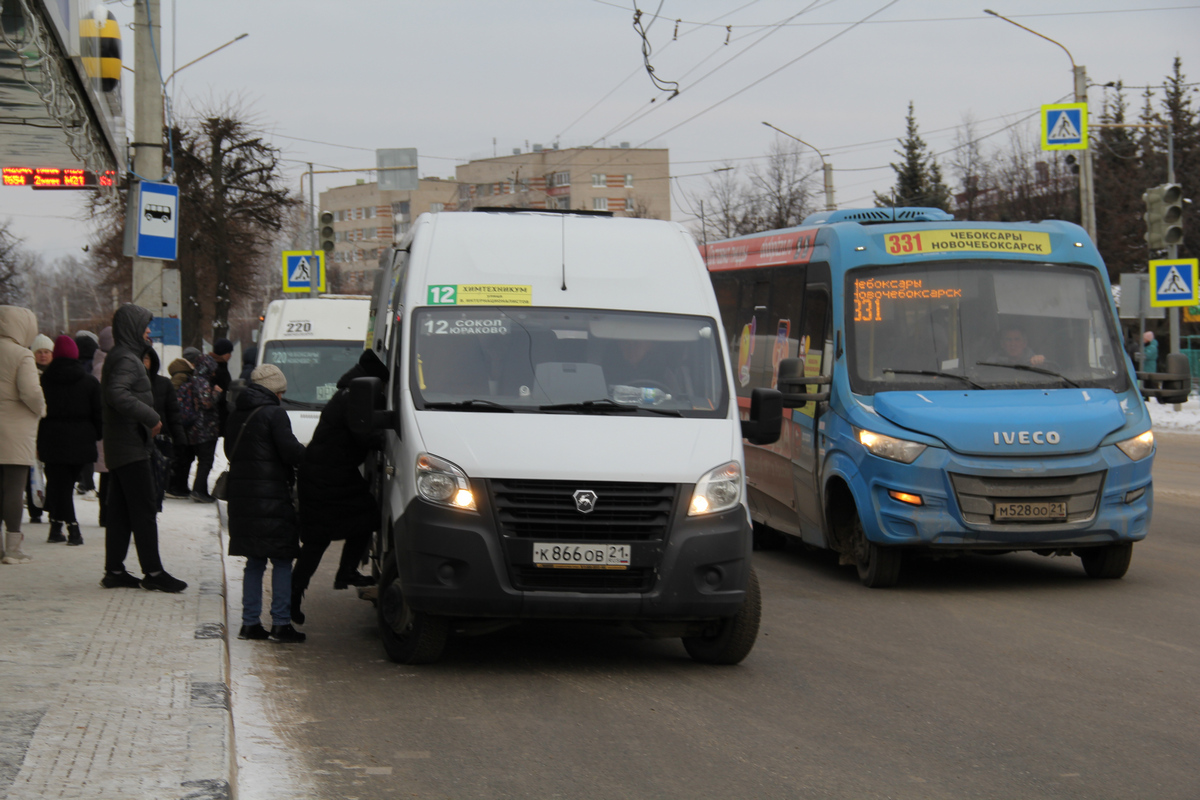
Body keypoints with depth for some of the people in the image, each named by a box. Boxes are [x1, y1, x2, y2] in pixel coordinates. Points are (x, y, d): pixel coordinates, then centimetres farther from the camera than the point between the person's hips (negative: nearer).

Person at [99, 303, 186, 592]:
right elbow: (118, 395, -31)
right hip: (131, 449, -10)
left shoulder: (119, 357, 17)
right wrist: (151, 418, -24)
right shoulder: (127, 360, -15)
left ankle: (114, 571, 13)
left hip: (118, 449, 10)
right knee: (144, 511, -7)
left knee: (120, 512, 11)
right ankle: (153, 572, -5)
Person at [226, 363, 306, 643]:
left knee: (254, 561, 13)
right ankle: (281, 623, -4)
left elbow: (229, 451, 20)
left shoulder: (236, 415, 13)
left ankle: (250, 622, 11)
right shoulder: (274, 414, -10)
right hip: (271, 496, -7)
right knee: (282, 560, -1)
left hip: (241, 495, 7)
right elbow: (290, 450, -15)